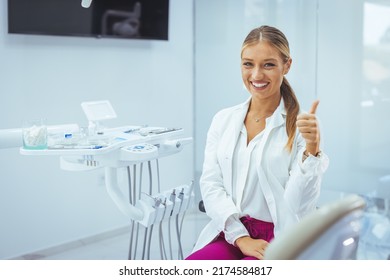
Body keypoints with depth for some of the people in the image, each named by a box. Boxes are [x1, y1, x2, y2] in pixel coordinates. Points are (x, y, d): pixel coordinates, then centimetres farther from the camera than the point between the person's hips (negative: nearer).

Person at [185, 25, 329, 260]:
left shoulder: (302, 125, -3)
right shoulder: (224, 120, 8)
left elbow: (300, 205, -8)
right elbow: (210, 184, 2)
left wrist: (311, 148, -22)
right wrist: (241, 238, -10)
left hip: (279, 242, -3)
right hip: (229, 235, 3)